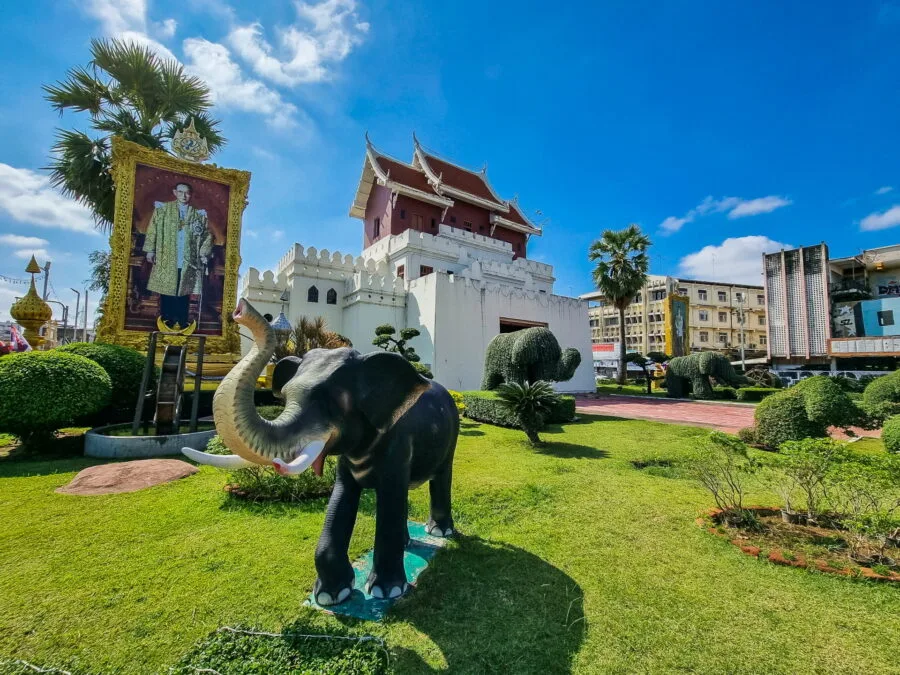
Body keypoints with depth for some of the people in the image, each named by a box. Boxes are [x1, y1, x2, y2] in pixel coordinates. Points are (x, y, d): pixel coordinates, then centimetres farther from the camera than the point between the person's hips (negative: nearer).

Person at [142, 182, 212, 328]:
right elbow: (152, 229, 7)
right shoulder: (163, 209, 7)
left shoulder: (199, 214, 8)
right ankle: (166, 321, 14)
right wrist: (150, 250, 0)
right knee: (166, 291, 5)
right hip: (166, 260, 0)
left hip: (188, 262, 0)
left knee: (183, 292, 3)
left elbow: (207, 235, 8)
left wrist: (204, 253, -3)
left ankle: (182, 324, 10)